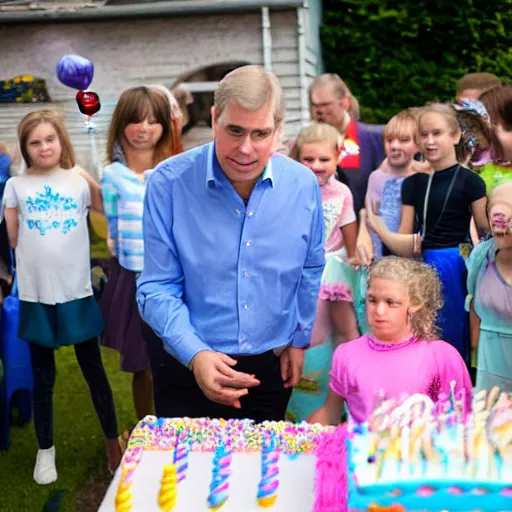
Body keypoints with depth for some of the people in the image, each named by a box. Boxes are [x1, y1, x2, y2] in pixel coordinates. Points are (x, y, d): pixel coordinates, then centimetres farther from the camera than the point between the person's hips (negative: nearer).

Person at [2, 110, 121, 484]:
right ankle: (46, 450, 28)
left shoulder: (80, 182, 1)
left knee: (94, 372, 10)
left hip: (77, 291, 0)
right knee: (43, 377, 13)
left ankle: (113, 444, 25)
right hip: (36, 294, 1)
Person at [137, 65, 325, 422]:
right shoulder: (169, 184, -16)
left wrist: (298, 339, 11)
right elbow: (158, 288, -14)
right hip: (188, 367, -2)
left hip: (272, 365, 3)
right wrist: (195, 355, -26)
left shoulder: (303, 185, -8)